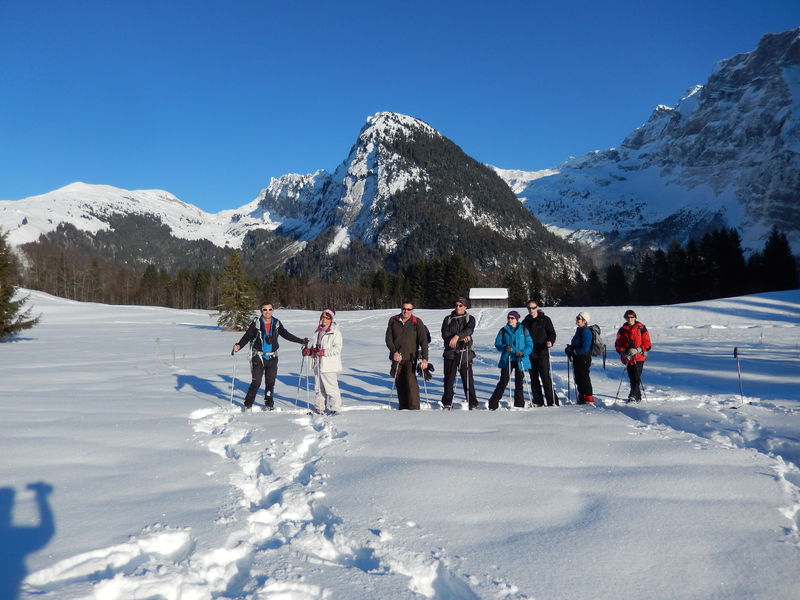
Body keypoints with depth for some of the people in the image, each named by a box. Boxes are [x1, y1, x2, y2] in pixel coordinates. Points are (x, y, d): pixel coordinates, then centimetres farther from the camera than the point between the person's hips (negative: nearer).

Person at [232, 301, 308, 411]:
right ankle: (248, 404, 7)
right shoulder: (256, 323, -4)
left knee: (270, 382, 10)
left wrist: (301, 341, 14)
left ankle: (269, 404, 26)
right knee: (256, 382, -7)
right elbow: (247, 336, -7)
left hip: (272, 358, 3)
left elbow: (286, 335, 14)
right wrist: (239, 345, -25)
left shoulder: (276, 323, 4)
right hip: (258, 357, -3)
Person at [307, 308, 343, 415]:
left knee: (331, 387, -4)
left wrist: (323, 352, -23)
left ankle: (335, 409, 5)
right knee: (318, 387, 14)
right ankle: (319, 408, 24)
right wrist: (310, 351, 5)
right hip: (318, 363, 8)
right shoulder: (319, 330, 15)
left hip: (329, 365, -8)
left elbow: (337, 348, -15)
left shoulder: (335, 331, -9)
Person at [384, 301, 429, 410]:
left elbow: (423, 341, -7)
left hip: (410, 357, -3)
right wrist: (394, 352, -12)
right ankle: (403, 407, 15)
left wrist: (424, 359, -17)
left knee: (411, 381, -18)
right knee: (399, 383, 4)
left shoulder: (417, 322, -3)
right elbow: (388, 339, 5)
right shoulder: (393, 321, 5)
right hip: (396, 357, 3)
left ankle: (414, 408, -16)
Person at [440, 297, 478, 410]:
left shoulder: (470, 319, 8)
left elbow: (469, 330, -13)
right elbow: (444, 334, -3)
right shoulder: (448, 319, 11)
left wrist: (457, 336, -30)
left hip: (465, 353, -1)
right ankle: (447, 403, 15)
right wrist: (462, 337, -13)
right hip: (450, 353, 2)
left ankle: (472, 404, 7)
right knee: (449, 379, 4)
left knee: (468, 379, -2)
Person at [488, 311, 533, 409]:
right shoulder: (503, 330, 7)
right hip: (506, 360, -1)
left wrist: (523, 352, -16)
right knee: (503, 381, -6)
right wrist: (505, 347, -15)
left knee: (519, 383, 8)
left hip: (520, 361, 1)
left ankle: (519, 405, 19)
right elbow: (497, 343, 5)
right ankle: (493, 404, -2)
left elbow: (530, 344, 2)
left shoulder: (524, 330, 4)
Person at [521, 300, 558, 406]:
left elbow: (552, 333, -2)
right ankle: (538, 401, 17)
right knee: (534, 378, 8)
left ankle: (552, 401, -4)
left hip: (542, 352, -5)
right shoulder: (525, 321, 12)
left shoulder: (545, 320, 0)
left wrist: (550, 342, -21)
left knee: (545, 377, -9)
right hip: (530, 353, 5)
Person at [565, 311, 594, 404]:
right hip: (577, 358, 10)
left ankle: (589, 398, 6)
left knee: (584, 378, -3)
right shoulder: (579, 330, 12)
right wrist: (570, 348, 5)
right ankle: (582, 396, 27)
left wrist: (573, 351, -17)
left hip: (584, 359, -10)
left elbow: (584, 348, -24)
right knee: (578, 378, 15)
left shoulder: (586, 331, -19)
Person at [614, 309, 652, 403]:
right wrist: (623, 353, -9)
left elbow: (647, 344, -1)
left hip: (639, 357, -3)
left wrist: (637, 350, -14)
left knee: (636, 377, -13)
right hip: (628, 358, 3)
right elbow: (618, 344, 9)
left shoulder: (641, 328, 0)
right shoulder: (622, 330, 8)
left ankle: (633, 396, -14)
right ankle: (638, 397, 20)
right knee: (632, 378, 7)